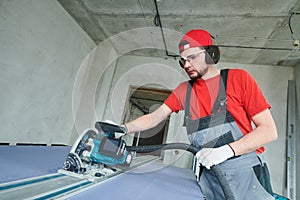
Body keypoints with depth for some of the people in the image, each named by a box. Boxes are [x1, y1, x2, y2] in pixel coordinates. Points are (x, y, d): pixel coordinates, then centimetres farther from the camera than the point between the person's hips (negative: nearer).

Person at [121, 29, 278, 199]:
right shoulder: (184, 90, 9)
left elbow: (269, 130, -7)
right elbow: (154, 118, 8)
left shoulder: (238, 78, -3)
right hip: (209, 177, 3)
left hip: (245, 174, -2)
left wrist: (226, 150, -20)